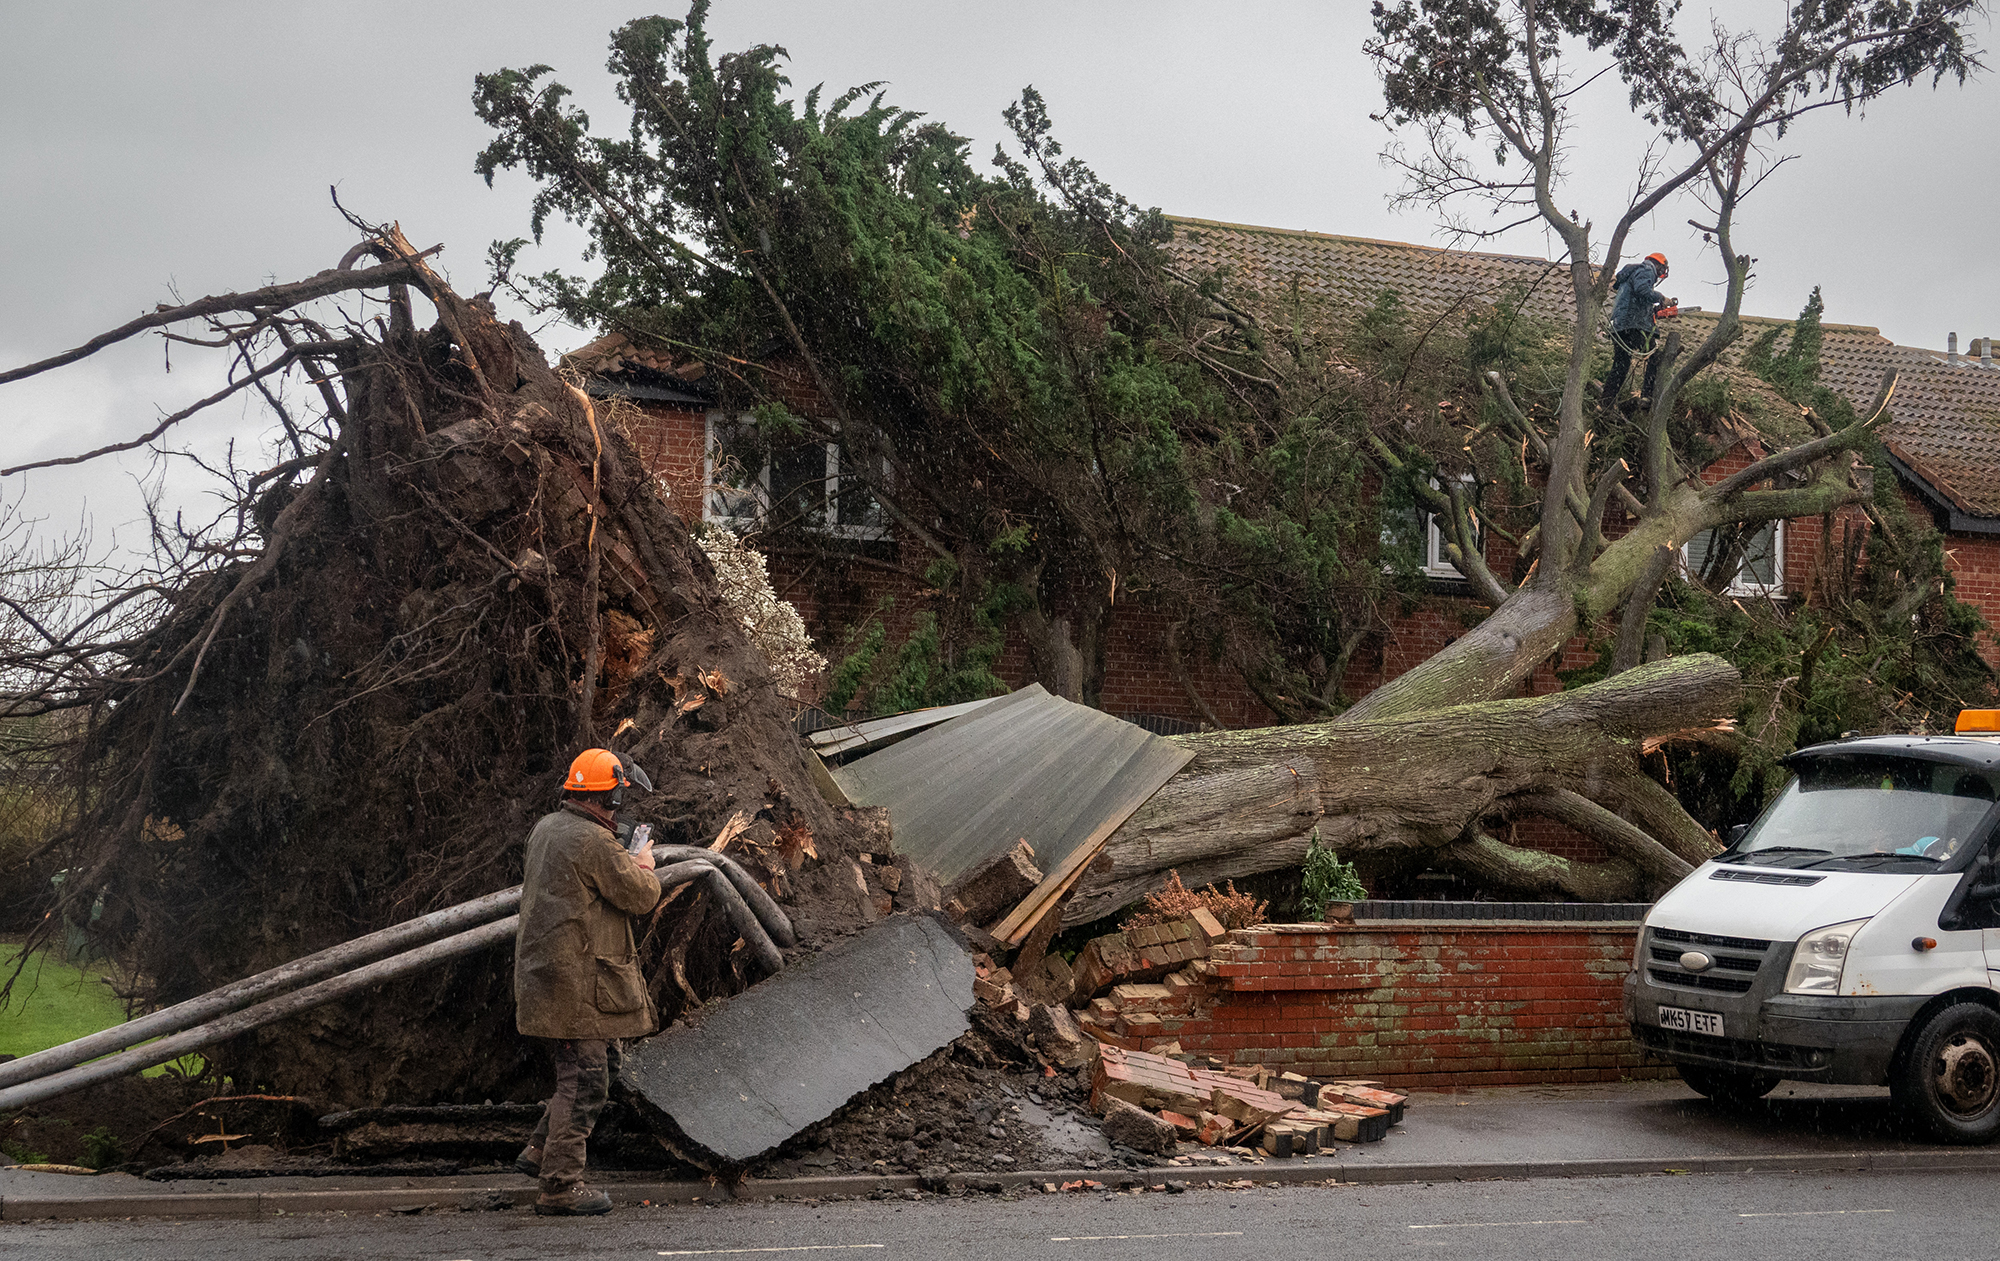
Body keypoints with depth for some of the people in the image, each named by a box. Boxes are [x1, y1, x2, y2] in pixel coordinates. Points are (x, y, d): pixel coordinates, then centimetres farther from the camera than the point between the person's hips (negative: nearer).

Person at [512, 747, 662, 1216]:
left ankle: (540, 1151, 26)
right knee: (584, 1081, -3)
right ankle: (561, 1187, 2)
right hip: (576, 983, -10)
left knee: (601, 1057, 22)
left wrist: (625, 864, 23)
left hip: (545, 974, 10)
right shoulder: (594, 842, -19)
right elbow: (641, 896, -12)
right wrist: (644, 867, 8)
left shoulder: (546, 828, 11)